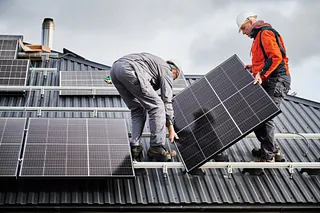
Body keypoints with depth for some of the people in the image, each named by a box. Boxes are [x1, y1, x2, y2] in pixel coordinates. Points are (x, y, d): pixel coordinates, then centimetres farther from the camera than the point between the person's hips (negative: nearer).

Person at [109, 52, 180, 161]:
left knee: (137, 110, 19)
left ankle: (135, 146, 10)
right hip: (130, 69, -9)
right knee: (157, 106, 1)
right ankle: (157, 148, 0)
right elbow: (167, 101, 9)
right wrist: (171, 129, 12)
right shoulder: (167, 71, 16)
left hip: (114, 69, 9)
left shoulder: (156, 62, 39)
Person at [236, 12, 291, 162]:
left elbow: (276, 57, -20)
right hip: (268, 82, 10)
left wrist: (261, 73, -27)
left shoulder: (265, 33, -8)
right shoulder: (259, 36, 23)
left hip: (276, 81, -10)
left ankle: (267, 157, -9)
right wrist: (254, 68, 13)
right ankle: (268, 148, 19)